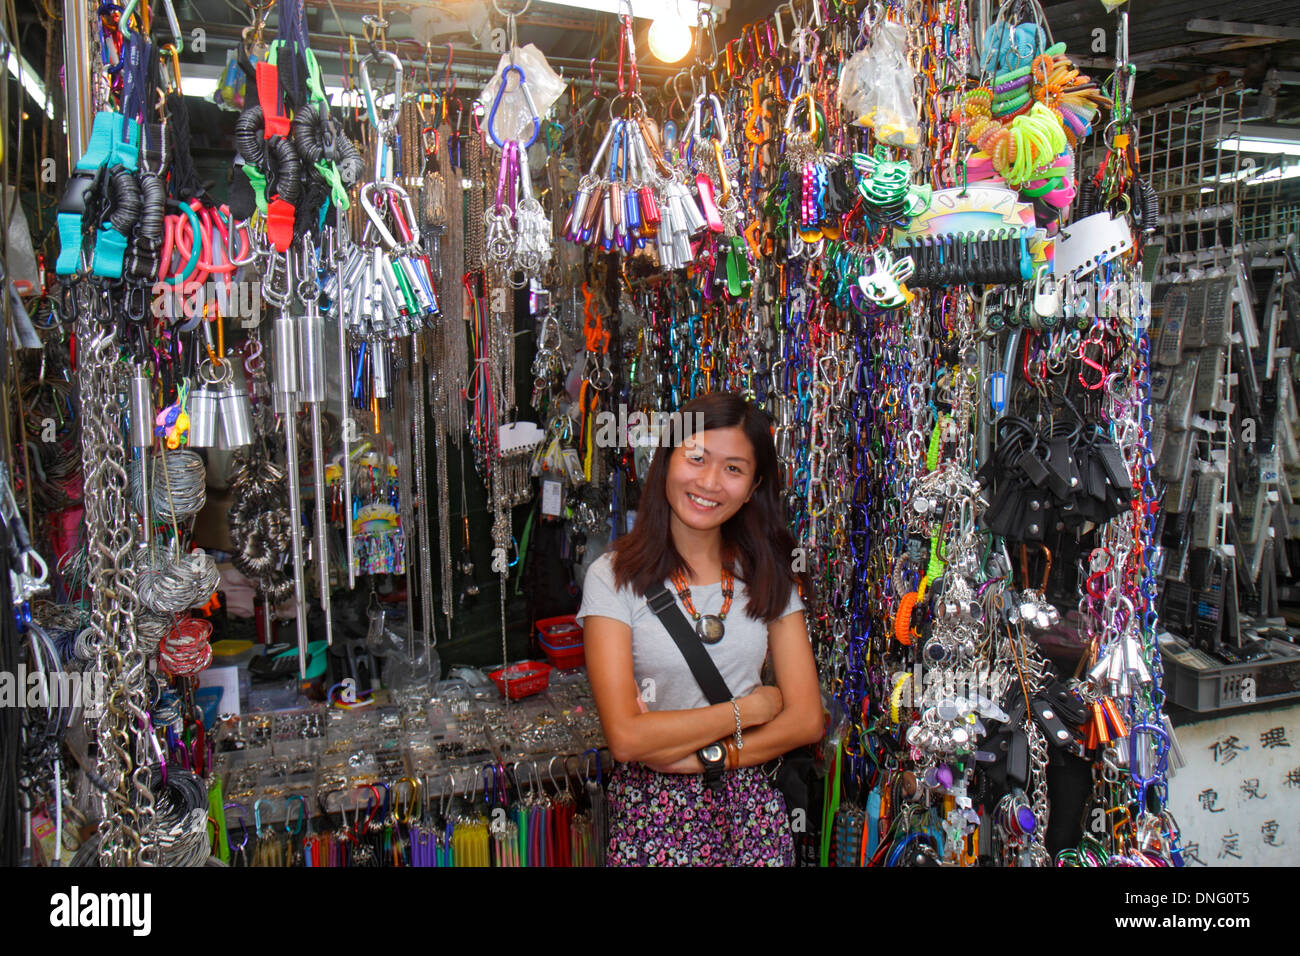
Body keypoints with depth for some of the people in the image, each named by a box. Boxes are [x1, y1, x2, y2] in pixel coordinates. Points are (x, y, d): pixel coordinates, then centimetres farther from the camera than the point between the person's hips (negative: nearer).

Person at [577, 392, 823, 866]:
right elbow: (626, 738, -18)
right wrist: (747, 710, -11)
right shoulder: (613, 577, -12)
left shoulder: (768, 575, 0)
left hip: (751, 806, 3)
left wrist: (695, 755, -15)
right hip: (654, 812, -2)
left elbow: (806, 719, -4)